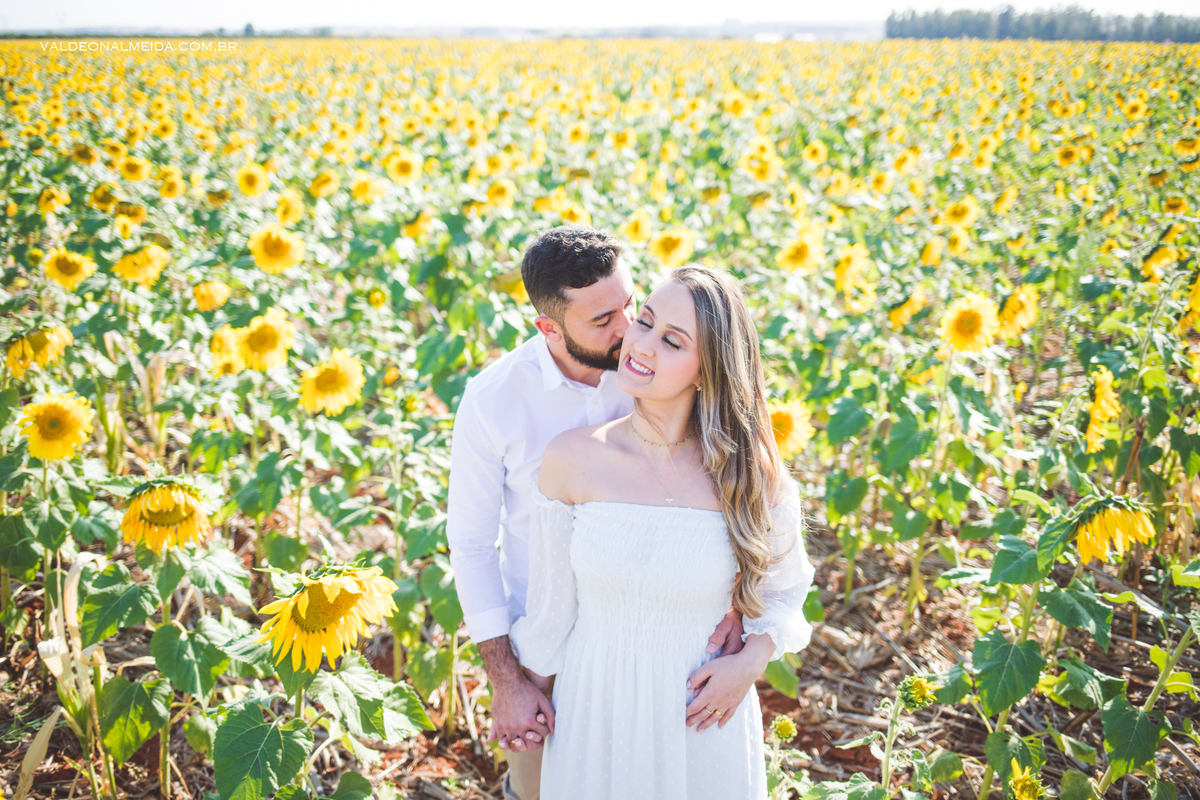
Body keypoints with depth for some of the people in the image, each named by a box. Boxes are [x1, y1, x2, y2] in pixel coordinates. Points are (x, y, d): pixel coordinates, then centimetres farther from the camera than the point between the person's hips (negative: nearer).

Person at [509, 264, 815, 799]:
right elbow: (552, 596, -1)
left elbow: (784, 587, 3)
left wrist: (752, 661, -13)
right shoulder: (571, 459, -15)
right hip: (594, 707, 1)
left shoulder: (751, 476, -16)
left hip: (703, 713, 0)